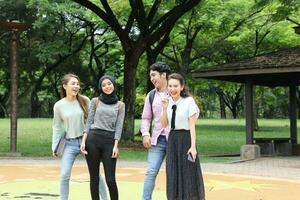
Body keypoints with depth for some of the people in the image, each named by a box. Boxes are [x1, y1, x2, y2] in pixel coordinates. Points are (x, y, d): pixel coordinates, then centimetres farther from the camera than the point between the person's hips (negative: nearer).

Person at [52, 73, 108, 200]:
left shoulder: (84, 101, -3)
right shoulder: (58, 106, -2)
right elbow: (57, 128, 5)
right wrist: (54, 147, 4)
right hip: (70, 143, 0)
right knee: (64, 175, -5)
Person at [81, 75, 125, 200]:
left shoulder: (120, 105, 10)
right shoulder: (95, 101, 9)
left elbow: (119, 126, 4)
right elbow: (89, 122, 6)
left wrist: (116, 145, -6)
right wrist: (83, 141, -4)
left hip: (109, 141, 0)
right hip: (93, 139, 0)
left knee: (110, 179, -5)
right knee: (94, 178, 4)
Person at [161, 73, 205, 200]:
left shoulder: (189, 101, -10)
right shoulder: (168, 102, 5)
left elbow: (192, 125, -10)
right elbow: (164, 124, 7)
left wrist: (193, 146, -14)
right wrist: (164, 108, -7)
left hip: (186, 138, -5)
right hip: (172, 139, 5)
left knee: (188, 175, 0)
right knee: (174, 175, 9)